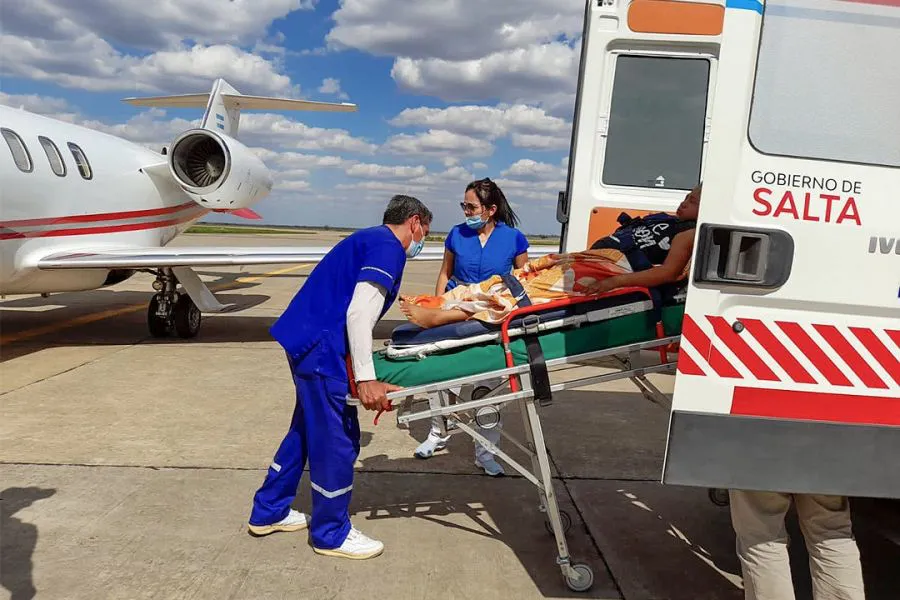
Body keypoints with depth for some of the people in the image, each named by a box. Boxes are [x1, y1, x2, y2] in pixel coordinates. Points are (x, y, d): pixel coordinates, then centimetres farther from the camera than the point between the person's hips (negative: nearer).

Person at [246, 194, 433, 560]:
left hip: (304, 338, 10)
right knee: (336, 439, 2)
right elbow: (359, 314, -22)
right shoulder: (388, 247, -11)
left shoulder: (372, 239, 18)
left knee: (308, 428, 22)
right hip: (321, 347, -10)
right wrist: (366, 379, -23)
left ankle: (268, 512, 36)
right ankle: (332, 534, 20)